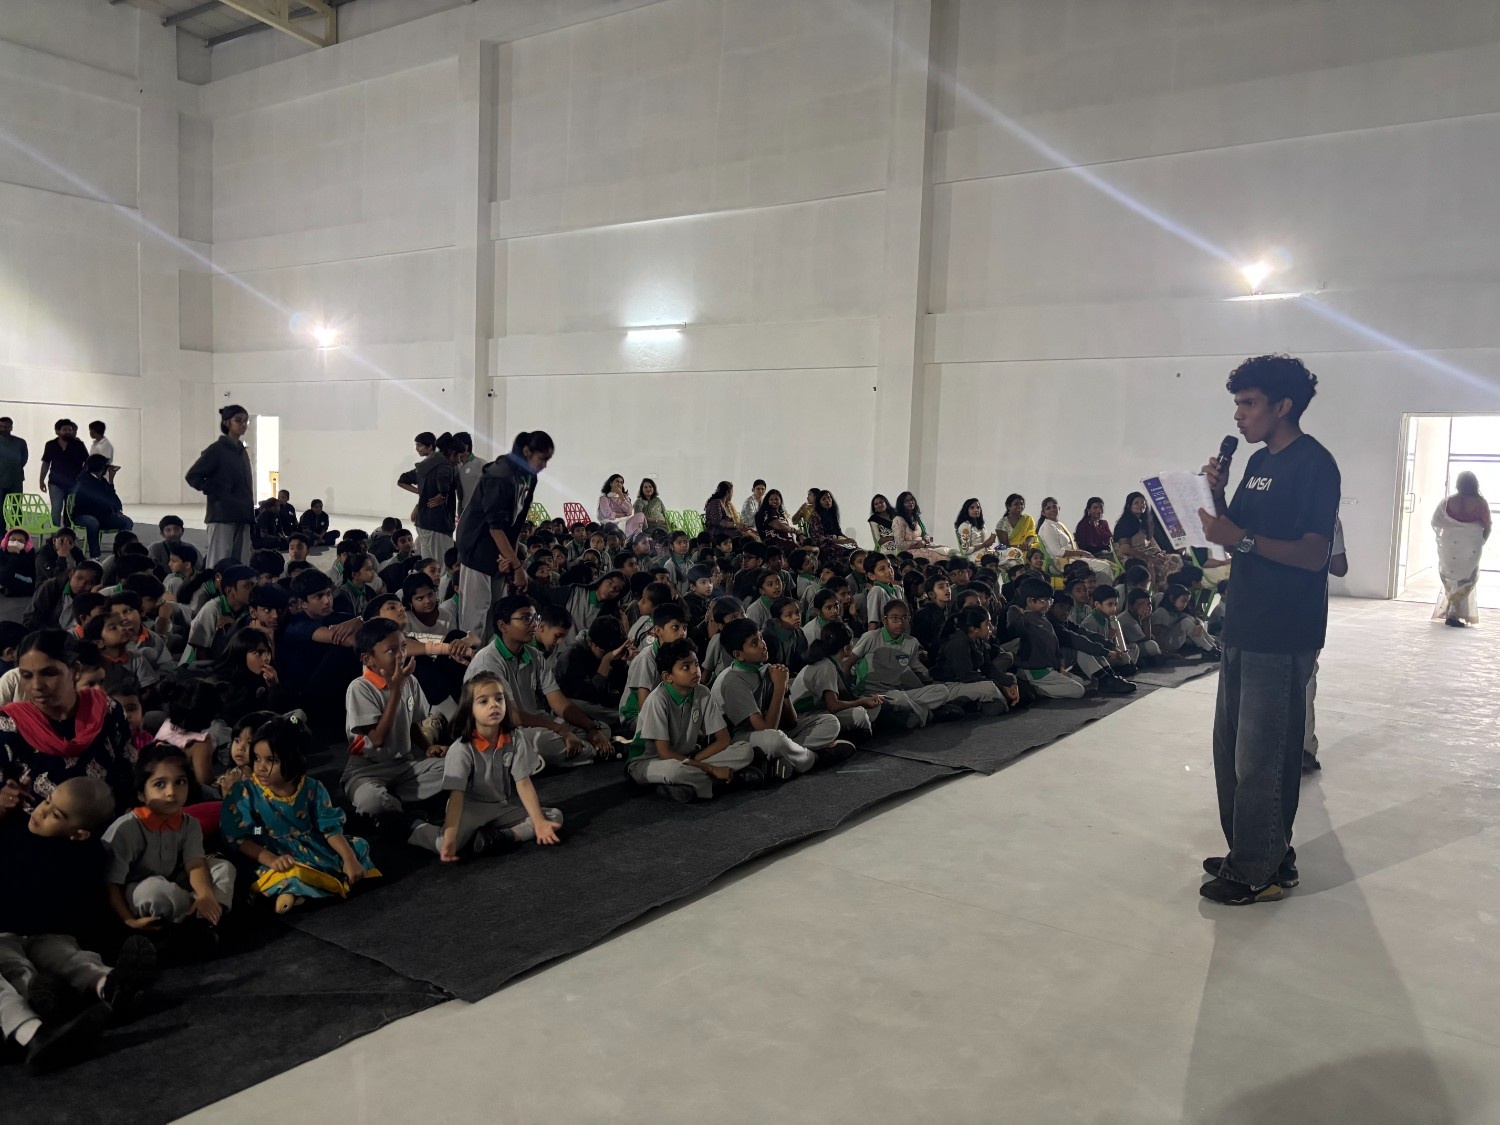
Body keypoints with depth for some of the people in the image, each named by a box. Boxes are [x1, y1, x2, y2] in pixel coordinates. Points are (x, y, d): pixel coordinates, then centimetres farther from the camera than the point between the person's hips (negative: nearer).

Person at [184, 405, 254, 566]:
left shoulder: (243, 452, 15)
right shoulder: (217, 449, -5)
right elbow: (192, 476, -8)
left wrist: (250, 516, 13)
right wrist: (216, 492, -8)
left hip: (242, 516, 7)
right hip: (222, 516, -7)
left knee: (242, 563, 5)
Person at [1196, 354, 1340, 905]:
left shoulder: (1314, 464, -11)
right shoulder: (1258, 462, 14)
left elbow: (1313, 555, -18)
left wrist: (1241, 539, -28)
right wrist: (1217, 493, 0)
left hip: (1282, 637, -9)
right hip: (1243, 627, 9)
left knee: (1260, 757, -3)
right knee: (1231, 749, 15)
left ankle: (1260, 871, 9)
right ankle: (1249, 852, 29)